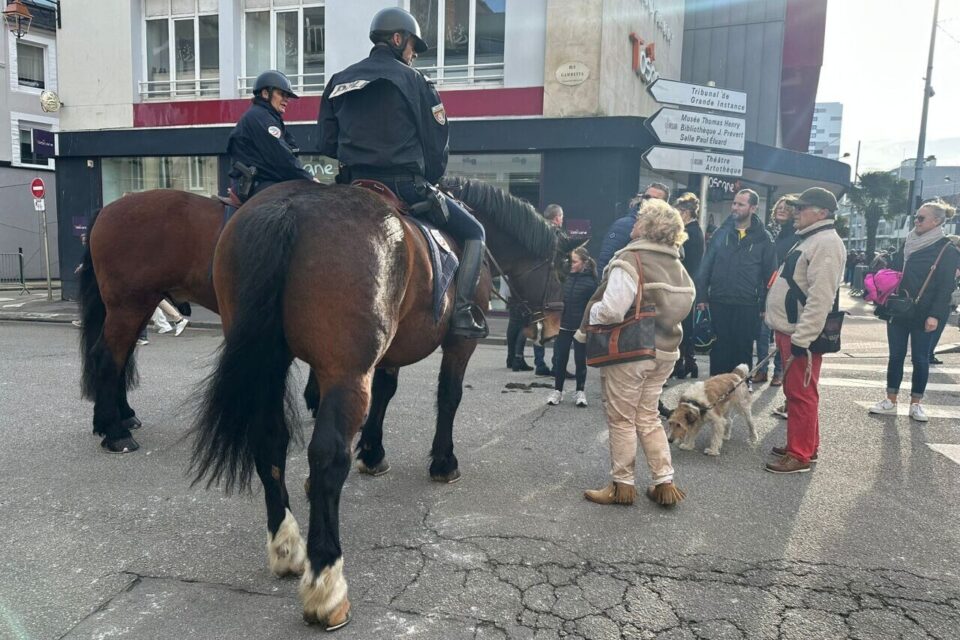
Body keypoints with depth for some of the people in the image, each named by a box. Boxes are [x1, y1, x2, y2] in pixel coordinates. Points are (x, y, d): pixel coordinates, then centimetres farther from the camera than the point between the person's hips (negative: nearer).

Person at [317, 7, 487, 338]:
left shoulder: (339, 81, 14)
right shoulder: (411, 78, -1)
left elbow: (327, 144, 14)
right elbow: (437, 142, -1)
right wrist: (429, 181, 14)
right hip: (404, 183, -5)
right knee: (473, 232, 9)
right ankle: (462, 312, -7)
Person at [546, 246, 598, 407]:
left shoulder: (590, 282, -10)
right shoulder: (567, 278, 3)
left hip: (580, 327, -4)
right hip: (563, 325, 4)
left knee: (580, 360, 7)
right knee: (560, 359, 7)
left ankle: (580, 392, 19)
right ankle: (557, 390, 18)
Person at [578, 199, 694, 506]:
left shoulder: (631, 259, -18)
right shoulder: (677, 265, 7)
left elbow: (611, 310, -25)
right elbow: (685, 303, 13)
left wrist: (588, 321, -6)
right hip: (664, 352, 7)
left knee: (621, 420, 7)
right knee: (648, 417, 18)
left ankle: (622, 485, 17)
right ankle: (665, 483, 19)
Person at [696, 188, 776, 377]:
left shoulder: (763, 239, 0)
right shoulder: (721, 232, 5)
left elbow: (769, 275, 0)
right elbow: (706, 266, 4)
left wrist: (765, 306, -4)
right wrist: (701, 296, -2)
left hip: (747, 306, -1)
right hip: (719, 303, 2)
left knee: (743, 351, 9)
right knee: (719, 350, 8)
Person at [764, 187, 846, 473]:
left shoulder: (826, 243, -16)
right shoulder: (809, 239, 18)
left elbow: (820, 297, -24)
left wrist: (801, 339, -25)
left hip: (801, 335, -10)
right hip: (789, 330, 10)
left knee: (802, 394, -3)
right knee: (794, 392, 17)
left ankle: (800, 455, 5)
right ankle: (804, 445, 28)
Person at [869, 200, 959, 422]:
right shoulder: (908, 244, 10)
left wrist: (935, 315, -18)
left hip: (922, 315, -5)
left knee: (920, 359, 6)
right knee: (896, 356, 8)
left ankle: (916, 404, 17)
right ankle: (890, 402, 16)